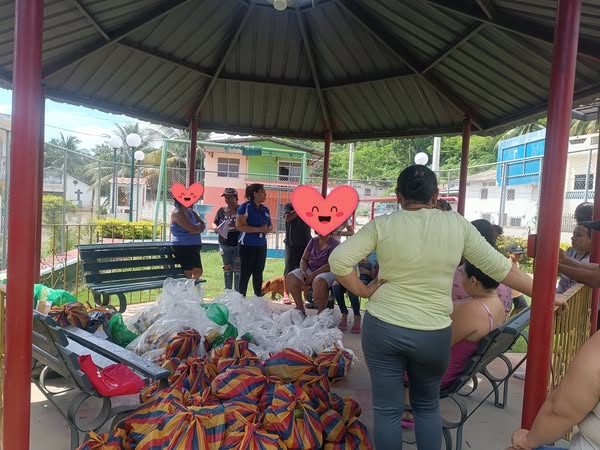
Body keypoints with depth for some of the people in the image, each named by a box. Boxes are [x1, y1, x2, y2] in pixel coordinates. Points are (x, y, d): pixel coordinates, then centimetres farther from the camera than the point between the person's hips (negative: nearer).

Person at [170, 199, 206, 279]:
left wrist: (197, 228, -13)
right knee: (188, 274, -9)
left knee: (198, 272, 14)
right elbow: (193, 229, -21)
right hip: (182, 247, -9)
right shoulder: (177, 213, -14)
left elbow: (203, 224, 8)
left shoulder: (191, 212, 13)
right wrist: (199, 225, 0)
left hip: (193, 248, 9)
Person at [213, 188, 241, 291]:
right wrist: (217, 228, -7)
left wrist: (236, 227, -25)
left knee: (237, 269, -1)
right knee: (227, 269, 12)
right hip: (224, 244, 4)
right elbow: (215, 223, 15)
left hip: (238, 244, -4)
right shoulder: (221, 210, 8)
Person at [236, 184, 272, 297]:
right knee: (245, 273, -2)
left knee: (258, 273, 13)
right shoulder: (246, 206, -9)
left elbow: (270, 226, 19)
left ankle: (258, 298, 22)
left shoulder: (265, 209, 11)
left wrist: (267, 229, -6)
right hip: (248, 245, -7)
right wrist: (259, 229, -20)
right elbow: (239, 225, -18)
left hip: (261, 245, 7)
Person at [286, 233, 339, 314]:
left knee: (318, 282, -39)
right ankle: (300, 309, -8)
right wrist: (303, 271, -12)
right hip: (310, 270, 6)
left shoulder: (335, 244, -8)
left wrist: (312, 275, -24)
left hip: (327, 272, -6)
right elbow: (304, 259, 9)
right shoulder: (313, 241, 10)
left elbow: (330, 265, -19)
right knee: (291, 277, -16)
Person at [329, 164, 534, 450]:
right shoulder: (458, 224, -3)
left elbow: (338, 260, -14)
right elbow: (497, 267, 2)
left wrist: (363, 291, -2)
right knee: (427, 406, 24)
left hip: (383, 328, -1)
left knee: (387, 410, 13)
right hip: (433, 334, 2)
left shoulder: (382, 225, -8)